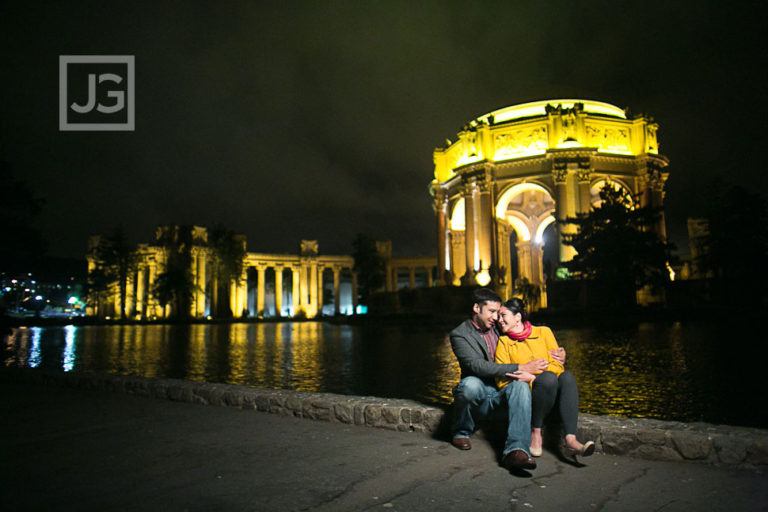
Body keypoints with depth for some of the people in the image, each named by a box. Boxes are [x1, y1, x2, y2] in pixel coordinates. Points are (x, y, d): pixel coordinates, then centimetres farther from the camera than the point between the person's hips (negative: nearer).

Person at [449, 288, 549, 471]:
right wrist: (520, 368, -23)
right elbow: (478, 366, -20)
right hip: (479, 394, -4)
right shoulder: (459, 334, -6)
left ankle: (516, 449, -44)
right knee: (471, 383, -38)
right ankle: (461, 432, -9)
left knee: (521, 386, -28)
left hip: (500, 394, 4)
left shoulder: (497, 329, 14)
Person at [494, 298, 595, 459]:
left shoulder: (543, 332, 13)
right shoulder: (503, 342, 10)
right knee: (548, 377, -31)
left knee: (567, 376, -29)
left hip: (552, 393, 2)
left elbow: (556, 364, 4)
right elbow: (502, 380, 2)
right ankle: (535, 433, -20)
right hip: (524, 394, -2)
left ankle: (570, 441, -40)